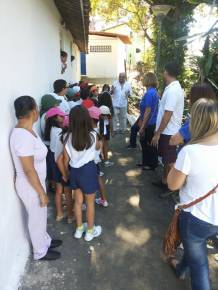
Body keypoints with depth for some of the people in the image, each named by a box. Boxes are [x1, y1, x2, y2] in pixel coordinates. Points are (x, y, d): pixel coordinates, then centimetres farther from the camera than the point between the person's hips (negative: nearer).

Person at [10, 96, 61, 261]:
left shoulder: (27, 130, -1)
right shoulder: (23, 136, -31)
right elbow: (29, 170, -27)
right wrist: (42, 192, -18)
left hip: (36, 181, 9)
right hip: (30, 186, -9)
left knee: (41, 216, 27)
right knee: (36, 219, 14)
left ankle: (45, 241, 51)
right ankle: (40, 252, 38)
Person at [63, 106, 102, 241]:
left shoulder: (69, 137, -8)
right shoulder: (93, 135, -15)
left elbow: (66, 159, 0)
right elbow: (98, 147, 8)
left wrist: (66, 173, 17)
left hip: (74, 171, 4)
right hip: (88, 170, -3)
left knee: (78, 201, 21)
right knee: (90, 203, 15)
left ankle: (79, 229, 38)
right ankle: (90, 231, 31)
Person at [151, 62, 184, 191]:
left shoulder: (172, 90, -22)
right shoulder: (174, 88, 9)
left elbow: (167, 114, -24)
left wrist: (157, 133, -19)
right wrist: (158, 130, 19)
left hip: (168, 132, -10)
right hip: (167, 131, 10)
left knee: (170, 161, 3)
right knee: (166, 159, 20)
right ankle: (164, 182, 34)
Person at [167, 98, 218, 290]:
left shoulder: (190, 151, -29)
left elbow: (173, 184, -17)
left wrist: (178, 164, -7)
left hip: (197, 218, -6)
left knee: (199, 263, 18)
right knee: (194, 246, 34)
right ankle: (181, 269, 61)